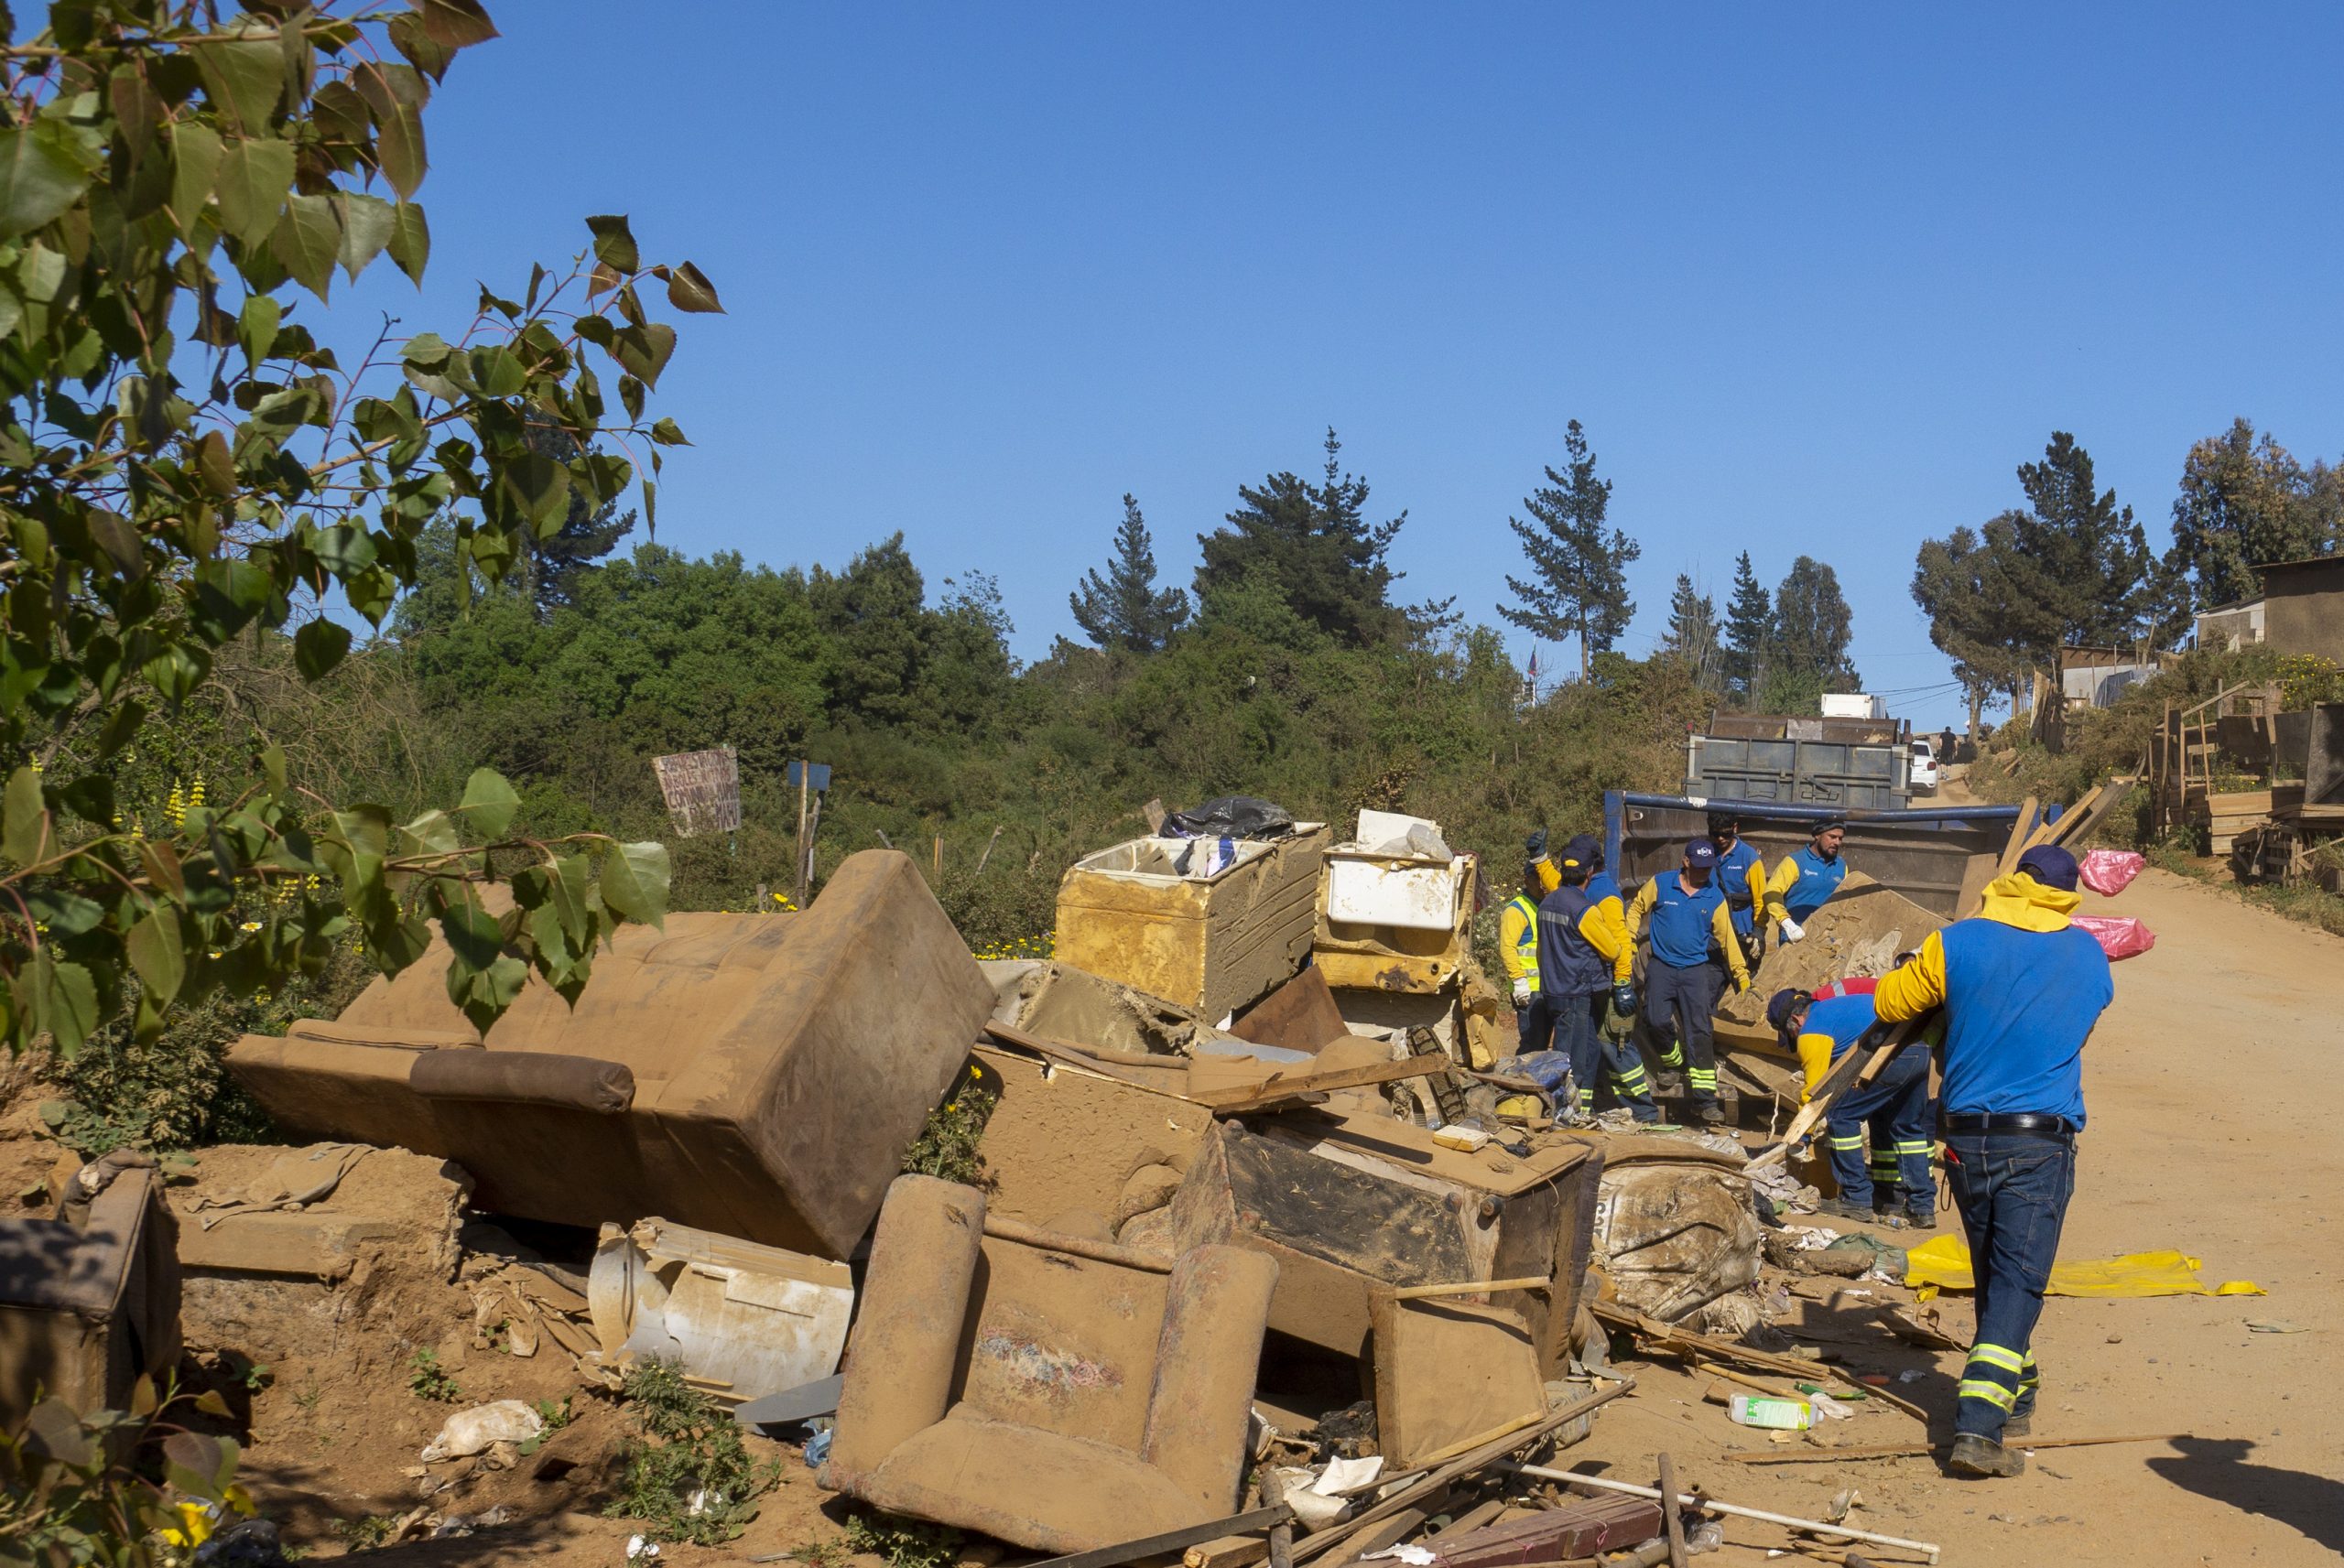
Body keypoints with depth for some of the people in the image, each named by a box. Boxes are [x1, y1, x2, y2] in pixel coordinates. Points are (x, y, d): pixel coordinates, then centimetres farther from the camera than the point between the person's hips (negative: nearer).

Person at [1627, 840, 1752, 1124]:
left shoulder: (1715, 898, 2)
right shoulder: (1660, 885, -1)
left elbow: (1727, 938, 6)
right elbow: (1637, 910, 11)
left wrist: (1742, 977, 4)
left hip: (1696, 970, 0)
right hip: (1661, 967, 0)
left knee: (1700, 1032, -8)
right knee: (1657, 1020, -14)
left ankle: (1705, 1101, -8)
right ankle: (1675, 1062, 21)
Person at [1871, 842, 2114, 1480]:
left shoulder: (1955, 944, -3)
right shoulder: (2087, 955, 3)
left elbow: (1889, 1003, 9)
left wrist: (1914, 971, 28)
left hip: (1966, 1136, 2)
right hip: (2040, 1142, -2)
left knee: (1994, 1276, 18)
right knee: (2017, 1282, -5)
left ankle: (2014, 1394, 34)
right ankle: (1979, 1424, -18)